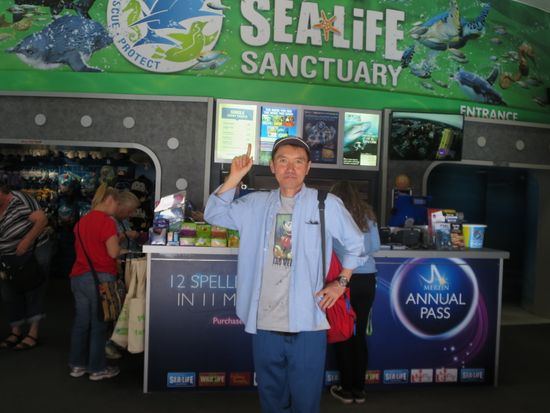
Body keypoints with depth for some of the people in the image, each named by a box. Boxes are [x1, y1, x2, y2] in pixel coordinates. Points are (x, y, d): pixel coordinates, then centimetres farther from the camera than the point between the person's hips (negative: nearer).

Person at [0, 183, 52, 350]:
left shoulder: (21, 200, -17)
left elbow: (42, 219, -21)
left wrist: (26, 241, -23)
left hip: (34, 252, -6)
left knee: (33, 292, -1)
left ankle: (33, 334, 3)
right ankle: (16, 332, 21)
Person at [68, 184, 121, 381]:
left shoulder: (82, 221, 11)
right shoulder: (107, 222, -14)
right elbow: (113, 252, -16)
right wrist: (118, 242, 4)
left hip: (78, 277, 8)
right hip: (100, 278, -8)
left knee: (81, 322, 16)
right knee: (99, 324, 4)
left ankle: (77, 365, 26)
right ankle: (97, 369, 14)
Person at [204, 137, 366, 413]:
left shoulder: (327, 204, -1)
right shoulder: (256, 204, 7)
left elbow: (356, 244, 8)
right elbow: (214, 214, 5)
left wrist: (341, 282, 3)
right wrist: (235, 176, -4)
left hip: (307, 323, -3)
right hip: (264, 323, 3)